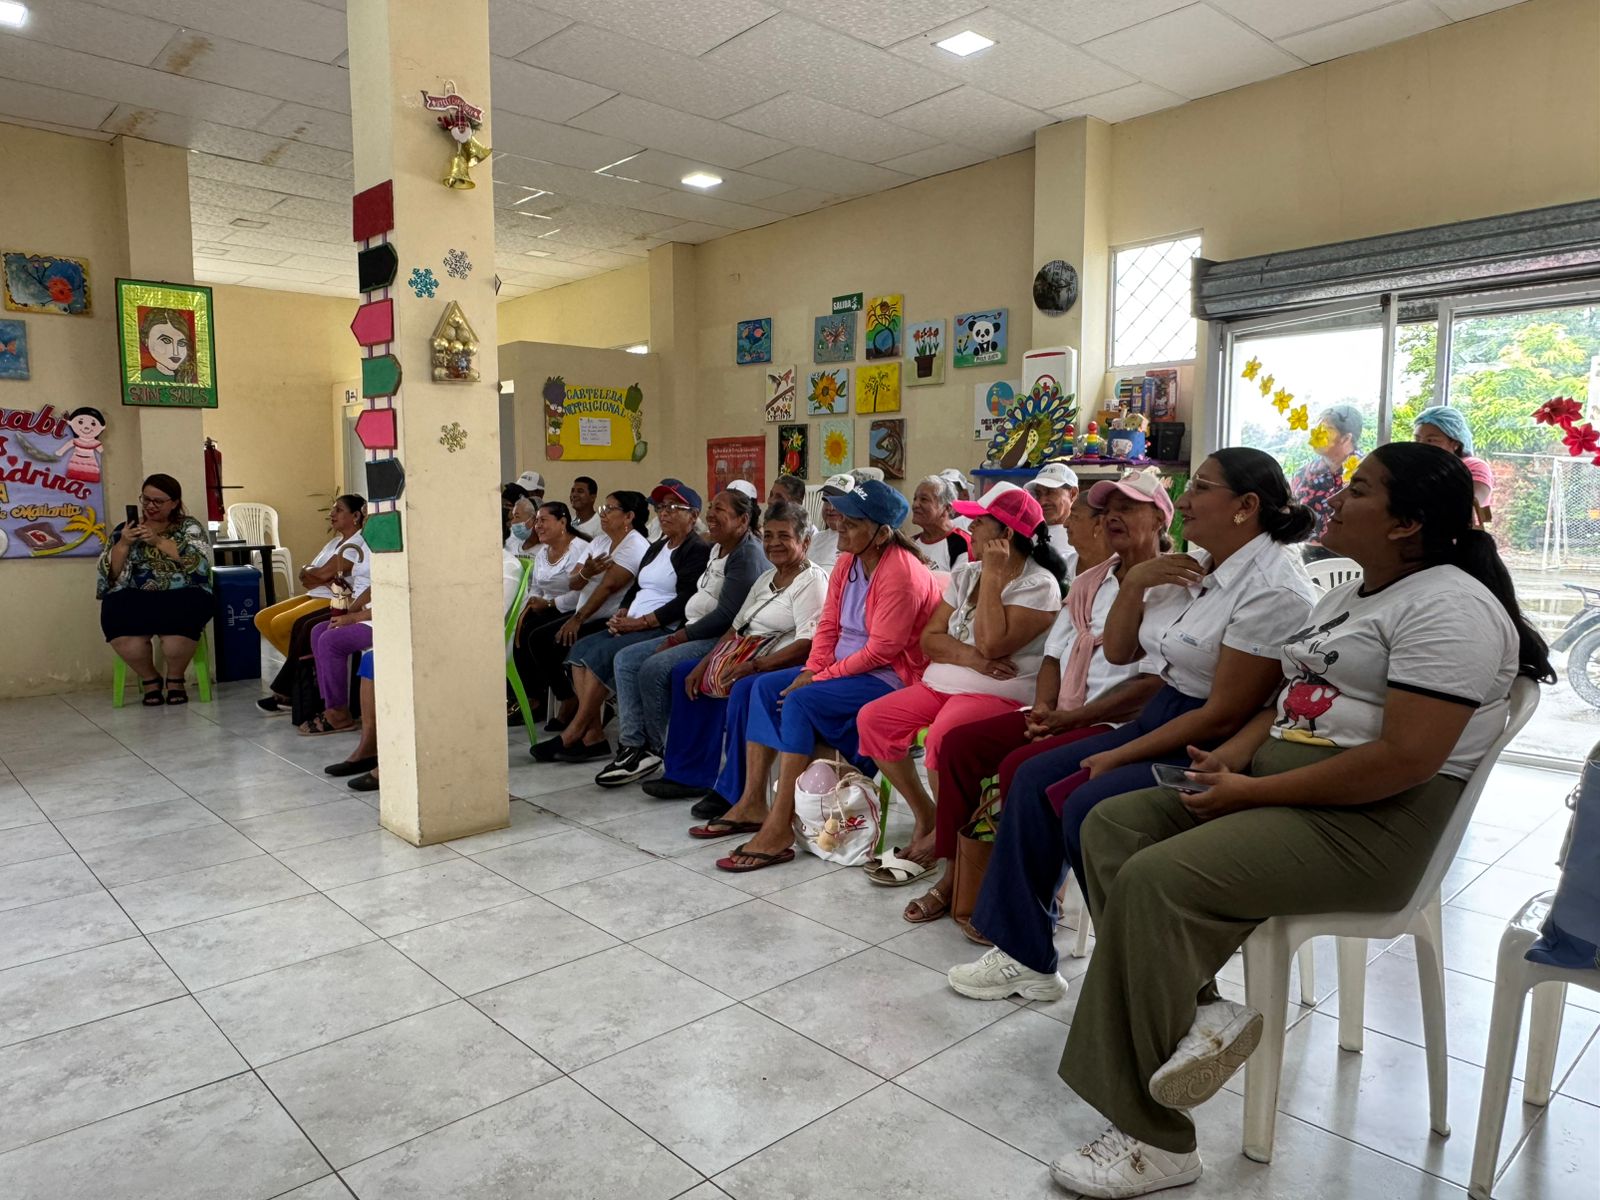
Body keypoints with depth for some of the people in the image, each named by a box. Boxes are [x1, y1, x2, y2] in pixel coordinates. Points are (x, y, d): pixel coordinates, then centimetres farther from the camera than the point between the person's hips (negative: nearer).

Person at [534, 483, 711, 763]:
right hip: (632, 626, 9)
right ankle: (593, 734, -17)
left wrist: (640, 623, -18)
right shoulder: (656, 548, 23)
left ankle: (573, 734, -15)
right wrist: (621, 615, 1)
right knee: (580, 649, -11)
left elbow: (684, 601, -16)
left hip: (664, 630, -9)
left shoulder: (698, 551, -5)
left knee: (603, 653, -25)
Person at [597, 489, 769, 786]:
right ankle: (632, 745, -8)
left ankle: (653, 749, -3)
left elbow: (726, 615, -22)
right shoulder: (716, 548, 17)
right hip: (696, 632, 11)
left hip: (721, 639, -11)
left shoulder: (747, 556, -14)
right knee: (625, 659, 0)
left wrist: (678, 638, -16)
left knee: (654, 668, -25)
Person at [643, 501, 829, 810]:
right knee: (684, 673, 12)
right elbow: (736, 628, 18)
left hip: (783, 666, -11)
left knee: (744, 689, -38)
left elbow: (808, 645, -23)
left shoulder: (812, 581, -11)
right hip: (748, 662, 11)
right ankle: (689, 775, 14)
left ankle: (733, 793, -24)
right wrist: (704, 665, 7)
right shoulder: (766, 579, 19)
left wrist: (754, 665, -29)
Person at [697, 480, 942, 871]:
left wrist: (820, 678, -19)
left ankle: (779, 830, -24)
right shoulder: (847, 561, 5)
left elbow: (882, 650, -23)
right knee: (763, 687, -1)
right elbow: (828, 625, 7)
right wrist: (810, 671, -9)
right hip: (846, 665, 10)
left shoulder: (902, 573, -22)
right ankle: (752, 803, 2)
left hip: (891, 676, -10)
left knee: (800, 702, -28)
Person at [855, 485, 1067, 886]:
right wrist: (969, 656, -14)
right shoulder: (966, 574, 13)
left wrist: (992, 575, -15)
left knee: (943, 736, -34)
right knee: (873, 718, -10)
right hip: (941, 682, 8)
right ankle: (925, 815, 2)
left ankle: (941, 836, -10)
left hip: (998, 693, -8)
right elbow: (929, 638, 7)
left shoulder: (1039, 585, -9)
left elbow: (991, 645, -21)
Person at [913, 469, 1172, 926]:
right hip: (1063, 714, 8)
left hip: (1120, 723, -8)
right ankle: (956, 873, 2)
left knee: (1019, 766, -28)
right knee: (959, 743, -7)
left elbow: (1153, 683, -16)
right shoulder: (1091, 581, 18)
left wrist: (1073, 717, -18)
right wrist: (1044, 707, -2)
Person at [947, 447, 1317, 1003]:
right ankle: (1024, 955, 6)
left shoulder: (1273, 588, -19)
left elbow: (1225, 715, -21)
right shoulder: (1191, 566, 7)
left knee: (1088, 807, -25)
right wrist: (1134, 582, -6)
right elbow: (1118, 651, 12)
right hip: (1161, 717, 9)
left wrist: (1116, 758, -16)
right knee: (1034, 778, -2)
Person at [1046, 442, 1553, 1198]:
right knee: (1111, 827, -5)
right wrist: (1236, 751, 1)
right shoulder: (1348, 595, 18)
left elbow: (1405, 760, -23)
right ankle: (1194, 1012, -11)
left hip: (1373, 821, -10)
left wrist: (1252, 791, -20)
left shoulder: (1448, 608, -14)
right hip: (1280, 785, 10)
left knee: (1154, 879, -25)